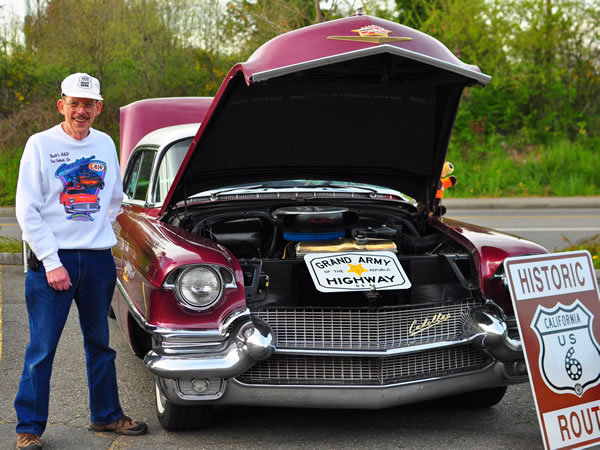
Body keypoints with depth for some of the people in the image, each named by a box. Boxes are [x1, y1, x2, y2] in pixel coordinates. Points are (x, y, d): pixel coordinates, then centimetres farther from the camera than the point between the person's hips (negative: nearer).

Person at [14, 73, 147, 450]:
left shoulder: (105, 144, 9)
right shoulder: (41, 145, -5)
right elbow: (27, 211, -8)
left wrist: (99, 231, 11)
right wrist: (51, 262, -13)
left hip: (99, 259, 4)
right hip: (52, 260, -4)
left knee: (100, 343, 14)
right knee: (42, 347, -3)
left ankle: (106, 415, 27)